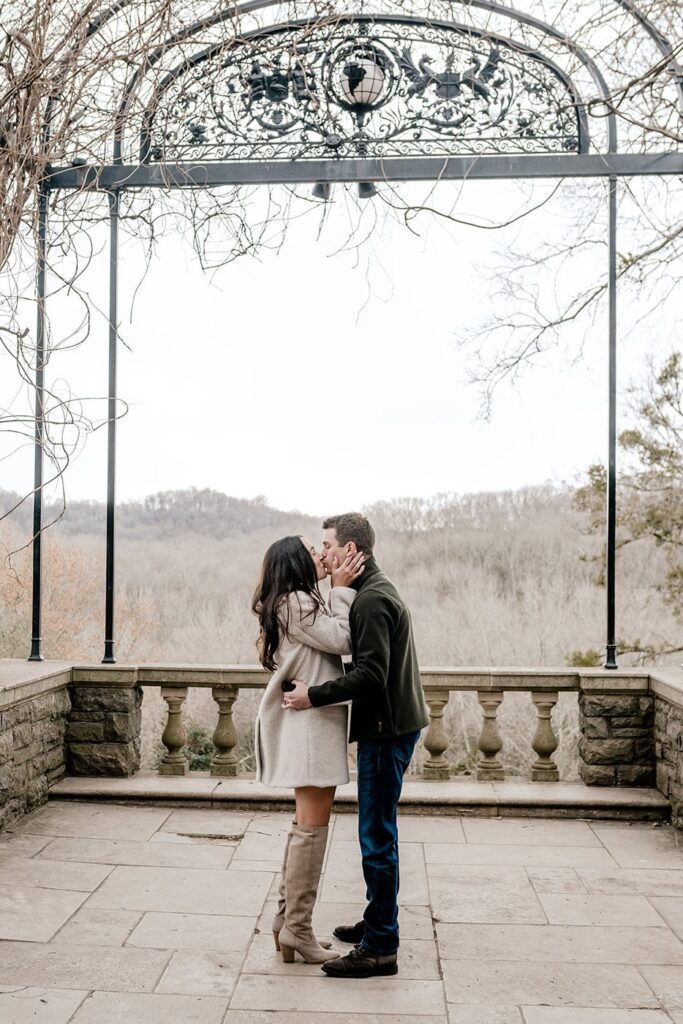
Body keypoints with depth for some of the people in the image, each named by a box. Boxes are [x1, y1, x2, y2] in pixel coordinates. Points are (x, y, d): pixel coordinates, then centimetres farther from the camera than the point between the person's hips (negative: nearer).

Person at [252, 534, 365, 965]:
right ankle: (297, 928, 0)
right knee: (313, 824, -6)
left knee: (308, 824, 15)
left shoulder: (303, 602, 21)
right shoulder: (294, 601, -11)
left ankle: (288, 918, 22)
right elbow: (340, 640, -18)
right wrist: (341, 589, -9)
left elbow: (336, 642, 11)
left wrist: (341, 588, 5)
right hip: (309, 723, -11)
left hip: (314, 723, 11)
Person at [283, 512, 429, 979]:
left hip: (388, 729, -11)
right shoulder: (377, 591, 15)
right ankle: (378, 921, 31)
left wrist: (314, 696, -22)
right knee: (377, 831, 19)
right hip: (389, 725, 11)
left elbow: (370, 674, -27)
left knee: (377, 835, -5)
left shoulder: (372, 600, -18)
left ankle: (380, 948, 2)